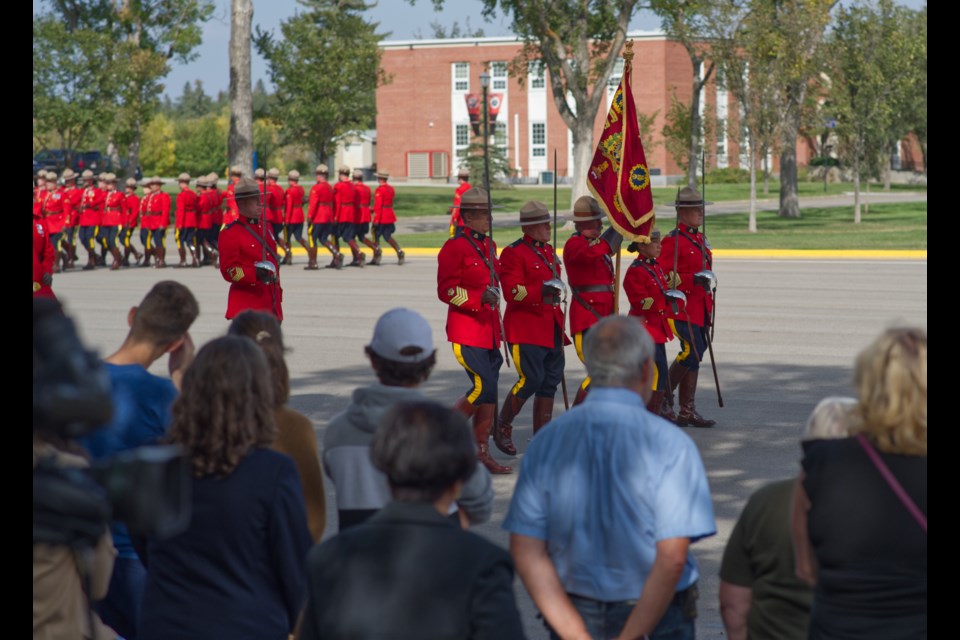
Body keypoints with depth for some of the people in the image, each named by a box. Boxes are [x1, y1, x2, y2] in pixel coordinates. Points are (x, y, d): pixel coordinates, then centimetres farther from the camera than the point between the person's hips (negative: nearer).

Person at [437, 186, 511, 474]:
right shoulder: (454, 248, -11)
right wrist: (480, 297, -28)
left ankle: (482, 453, 13)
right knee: (484, 387, -15)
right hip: (467, 332, -8)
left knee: (489, 391, 7)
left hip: (488, 329, 8)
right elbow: (446, 291, -15)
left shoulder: (489, 245, 14)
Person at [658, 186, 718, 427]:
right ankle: (663, 397, -1)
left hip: (699, 306, 9)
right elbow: (660, 276, -16)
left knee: (694, 356, 8)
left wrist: (709, 308, 23)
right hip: (681, 307, -9)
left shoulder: (701, 239, 17)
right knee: (692, 351, -16)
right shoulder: (672, 241, -10)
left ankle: (687, 411, 11)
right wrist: (692, 280, -26)